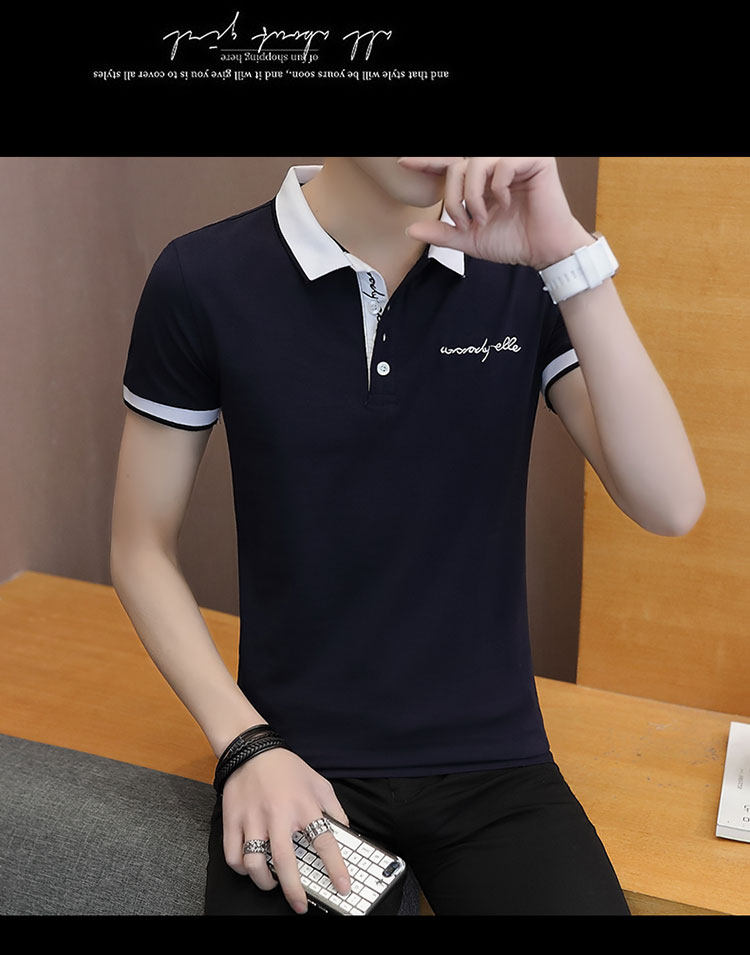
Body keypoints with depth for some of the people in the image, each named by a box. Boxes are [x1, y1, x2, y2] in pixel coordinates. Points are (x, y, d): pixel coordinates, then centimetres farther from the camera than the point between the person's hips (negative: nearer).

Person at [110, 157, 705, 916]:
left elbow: (670, 507, -14)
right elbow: (141, 549, 1)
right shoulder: (204, 280, -7)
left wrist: (571, 253, -22)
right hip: (296, 759, -1)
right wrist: (247, 747, -10)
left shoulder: (524, 272, -2)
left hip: (490, 761, 2)